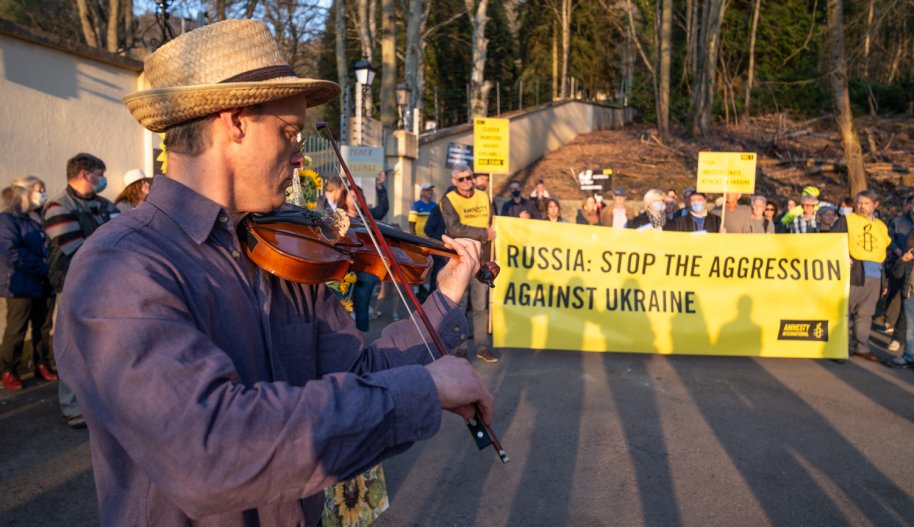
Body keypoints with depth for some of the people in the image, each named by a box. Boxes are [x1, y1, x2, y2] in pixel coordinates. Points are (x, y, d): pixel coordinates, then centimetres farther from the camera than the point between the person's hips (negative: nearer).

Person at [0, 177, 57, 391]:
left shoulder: (41, 218, 13)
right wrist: (45, 267, -21)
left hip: (45, 284, 6)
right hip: (21, 286, -6)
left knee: (43, 328, 12)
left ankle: (42, 365, 24)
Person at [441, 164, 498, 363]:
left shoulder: (483, 197, 10)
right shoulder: (448, 200, -6)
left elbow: (490, 225, 15)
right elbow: (455, 229, -18)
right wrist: (483, 234, -14)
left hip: (481, 259, 4)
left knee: (480, 305, 6)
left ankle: (482, 346, 11)